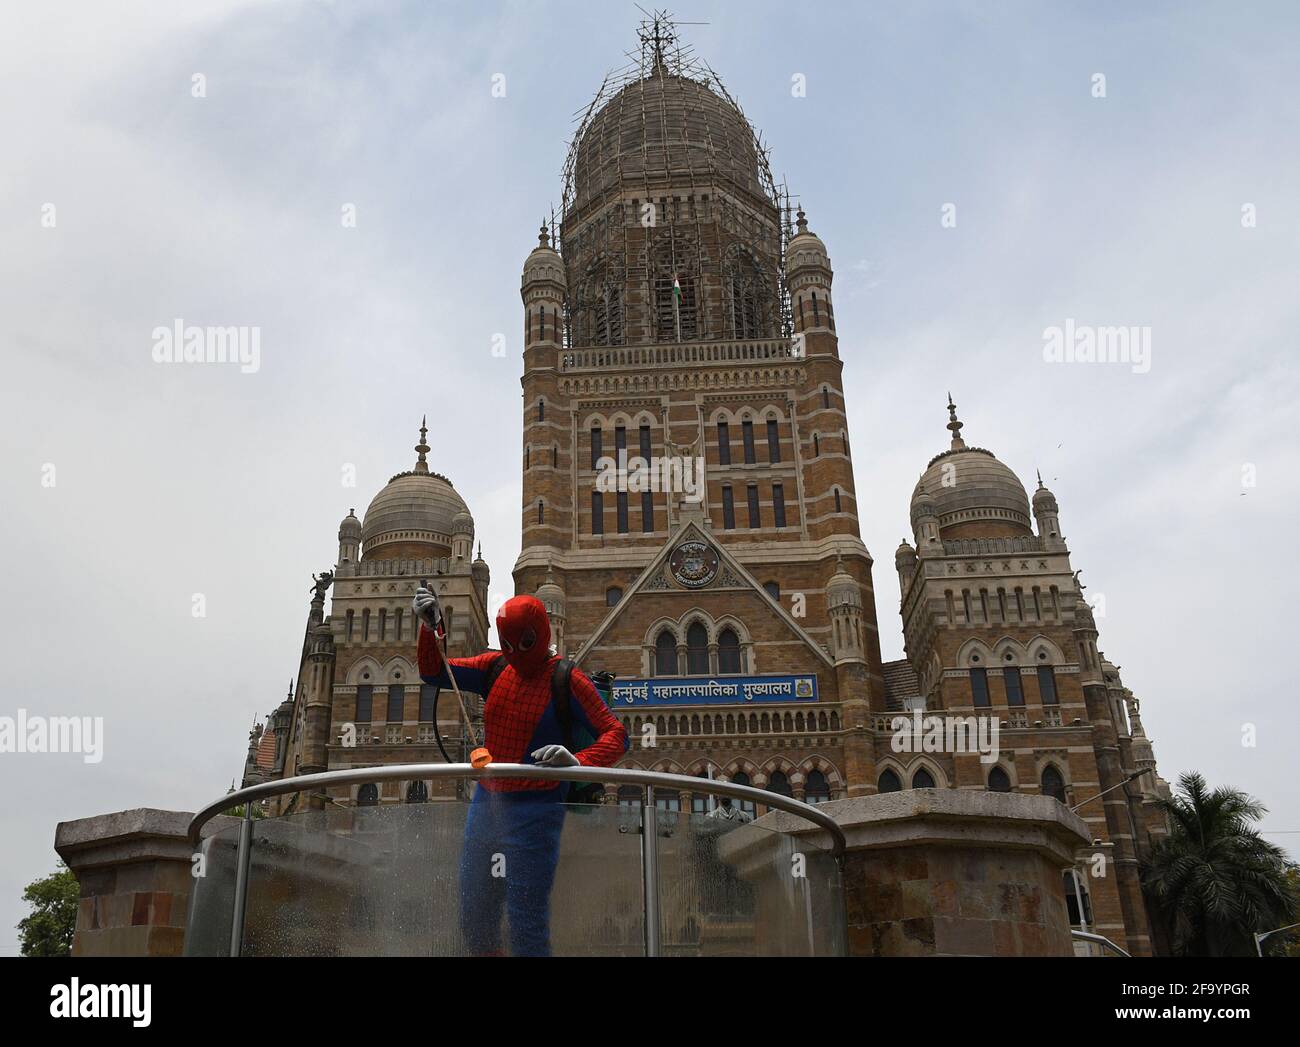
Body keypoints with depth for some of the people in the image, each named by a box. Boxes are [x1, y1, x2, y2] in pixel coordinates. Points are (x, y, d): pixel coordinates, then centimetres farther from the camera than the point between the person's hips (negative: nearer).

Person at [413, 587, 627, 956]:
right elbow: (433, 672, 7)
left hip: (535, 811, -6)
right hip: (486, 803, 6)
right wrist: (431, 629, -11)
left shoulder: (566, 681, -11)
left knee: (526, 925, -5)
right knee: (474, 923, 16)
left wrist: (579, 762, -33)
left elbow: (616, 735, -14)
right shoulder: (495, 668, 6)